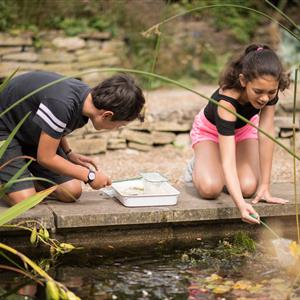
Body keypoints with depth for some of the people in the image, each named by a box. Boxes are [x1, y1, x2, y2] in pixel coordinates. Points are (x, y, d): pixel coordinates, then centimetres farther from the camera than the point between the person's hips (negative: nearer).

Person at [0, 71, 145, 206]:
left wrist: (69, 154, 1)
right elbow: (45, 158, -27)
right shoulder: (61, 104, -38)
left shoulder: (88, 96, -11)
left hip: (31, 132, 8)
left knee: (72, 192, -4)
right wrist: (89, 175, -19)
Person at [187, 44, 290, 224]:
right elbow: (227, 161, -49)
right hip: (210, 130, -3)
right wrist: (240, 204, -61)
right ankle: (198, 166, 7)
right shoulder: (226, 101, -45)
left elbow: (266, 135, -29)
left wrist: (265, 187, -31)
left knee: (248, 188, -21)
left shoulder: (268, 89, -32)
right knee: (210, 189, -27)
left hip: (243, 129, 3)